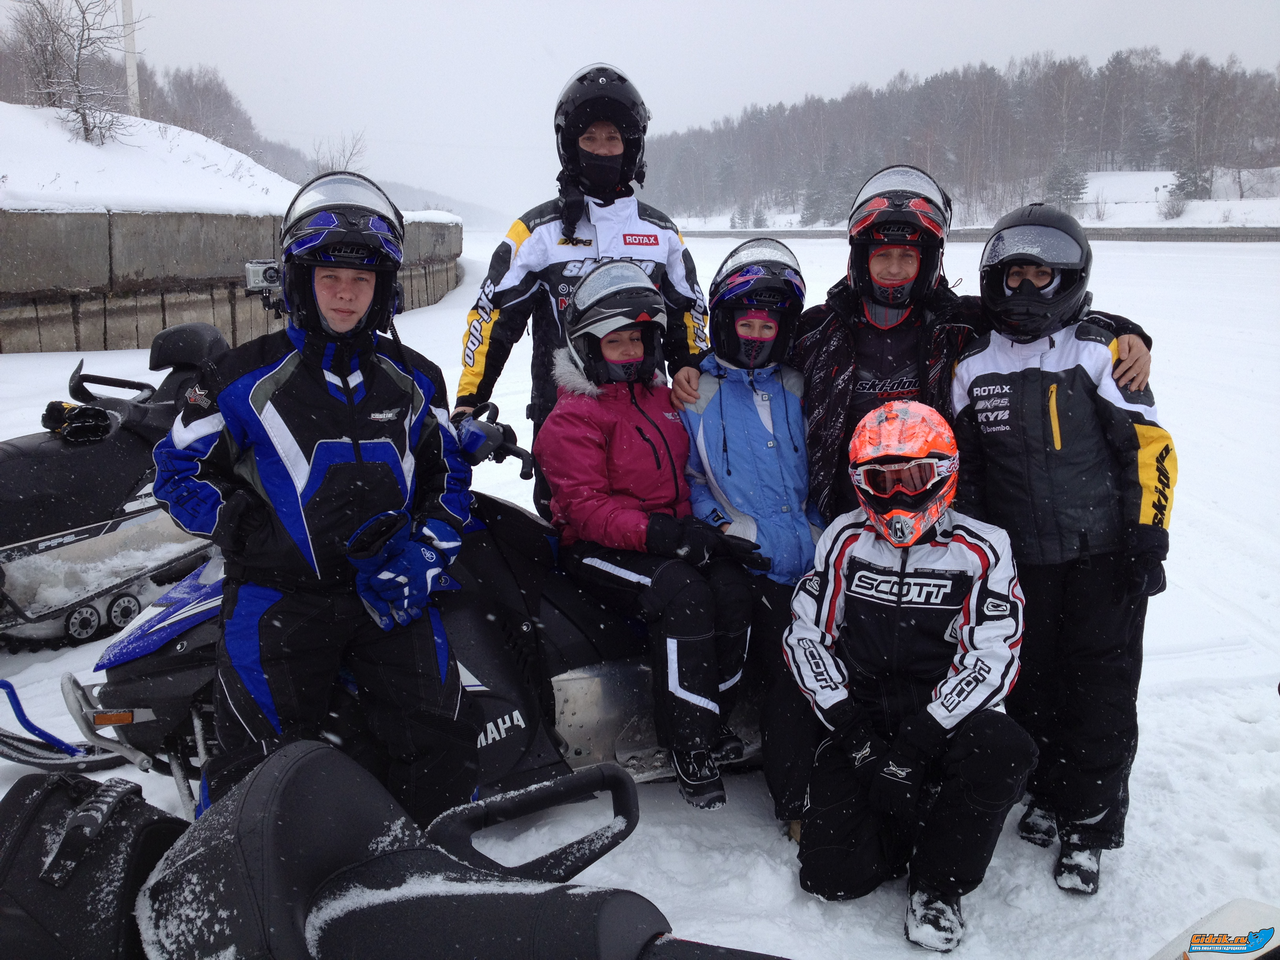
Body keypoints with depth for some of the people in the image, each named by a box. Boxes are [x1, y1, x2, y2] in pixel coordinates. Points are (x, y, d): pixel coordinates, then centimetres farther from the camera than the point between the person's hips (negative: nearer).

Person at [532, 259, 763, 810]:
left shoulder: (661, 397, 16)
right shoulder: (572, 417, -6)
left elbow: (683, 474, 24)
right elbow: (584, 506, -15)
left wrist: (695, 527, 5)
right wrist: (657, 532, -28)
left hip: (672, 536, 6)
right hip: (600, 549, -6)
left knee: (732, 589, -22)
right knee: (682, 593, -32)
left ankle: (715, 718, -9)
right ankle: (689, 743, -22)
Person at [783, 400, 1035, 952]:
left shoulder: (980, 550, -2)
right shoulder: (844, 540, 5)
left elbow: (992, 659, -11)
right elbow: (806, 635, 2)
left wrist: (916, 744, -20)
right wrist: (850, 726, -10)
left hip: (946, 720, -1)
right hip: (863, 725, 1)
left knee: (1005, 753, -35)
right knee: (833, 874, -15)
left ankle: (939, 880, -9)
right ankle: (914, 823, 16)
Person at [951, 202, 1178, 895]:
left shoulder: (1101, 350, -4)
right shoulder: (972, 365, 6)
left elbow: (1150, 446, -4)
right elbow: (962, 463, 13)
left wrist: (1148, 537, -9)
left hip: (1103, 558, -3)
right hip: (1017, 561, 3)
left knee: (1099, 694, 3)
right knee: (1031, 686, 13)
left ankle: (1089, 826, 18)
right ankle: (1048, 794, 33)